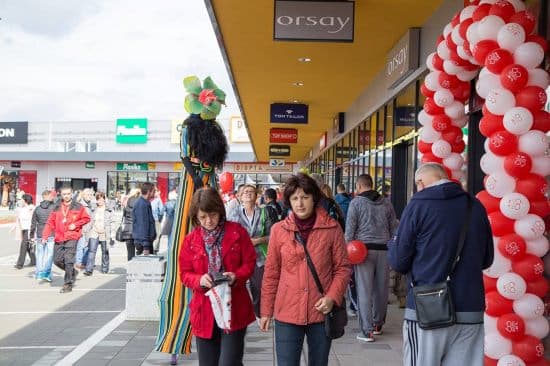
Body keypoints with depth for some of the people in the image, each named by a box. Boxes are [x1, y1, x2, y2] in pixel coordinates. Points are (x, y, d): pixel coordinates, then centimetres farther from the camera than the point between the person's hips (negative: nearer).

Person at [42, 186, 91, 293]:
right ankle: (73, 272, 30)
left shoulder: (78, 207, 3)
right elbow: (50, 223, 8)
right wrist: (45, 236, -1)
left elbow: (86, 218, 7)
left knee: (68, 261, -10)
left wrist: (75, 224, -7)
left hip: (72, 237, -4)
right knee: (57, 260, 5)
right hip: (59, 238, 4)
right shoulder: (57, 208, 11)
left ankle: (68, 284, -1)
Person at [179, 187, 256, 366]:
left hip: (234, 308, -2)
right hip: (204, 310, 3)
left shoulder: (237, 231, -3)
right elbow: (185, 273, 5)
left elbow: (250, 263, 0)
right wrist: (199, 280, -17)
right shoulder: (191, 240, 2)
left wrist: (237, 276, -20)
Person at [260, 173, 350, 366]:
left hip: (321, 312, 1)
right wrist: (266, 311, 5)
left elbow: (342, 267, 2)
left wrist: (332, 297, -12)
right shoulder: (278, 230, 0)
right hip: (287, 313, 0)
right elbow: (271, 274, 5)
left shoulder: (332, 228, -3)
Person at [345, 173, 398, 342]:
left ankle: (367, 331, 0)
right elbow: (394, 228, 10)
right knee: (381, 289, 12)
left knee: (364, 291, 0)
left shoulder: (356, 202, -2)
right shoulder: (386, 203, 10)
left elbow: (350, 230, -4)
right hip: (384, 250, 4)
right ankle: (378, 324, 26)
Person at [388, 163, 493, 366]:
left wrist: (392, 244, 16)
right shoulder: (476, 206, 6)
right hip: (470, 311, 4)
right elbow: (486, 260, 15)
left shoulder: (418, 205, -6)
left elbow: (398, 262, -4)